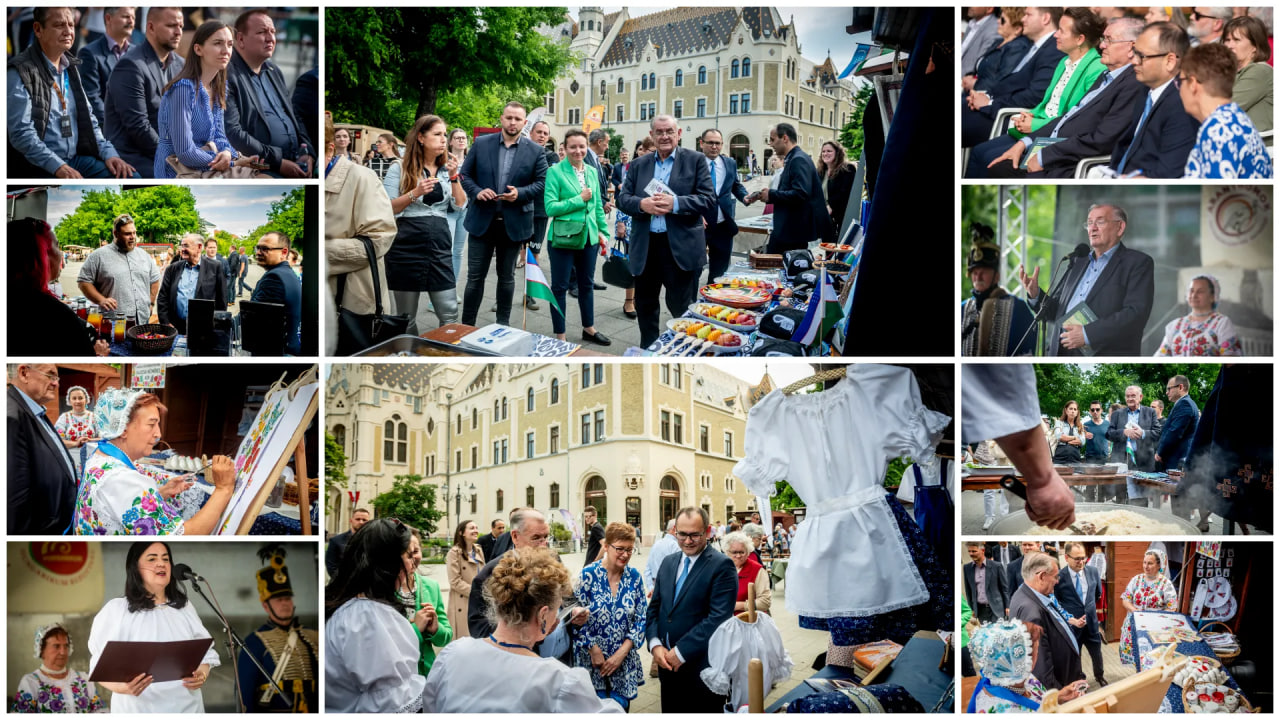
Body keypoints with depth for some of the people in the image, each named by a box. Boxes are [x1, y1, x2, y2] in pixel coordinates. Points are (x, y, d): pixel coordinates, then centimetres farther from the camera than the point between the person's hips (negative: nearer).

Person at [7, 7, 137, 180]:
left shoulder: (71, 67, 16)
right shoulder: (21, 72, -7)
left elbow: (88, 120, 20)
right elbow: (21, 133, -14)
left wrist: (109, 153, 2)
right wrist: (59, 167, -24)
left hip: (76, 160, 7)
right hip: (37, 168, -7)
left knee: (131, 177, -13)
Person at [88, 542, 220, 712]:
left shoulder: (185, 608, 11)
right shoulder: (115, 610, -3)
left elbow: (205, 651, 11)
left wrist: (202, 674, -11)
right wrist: (121, 686, -26)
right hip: (139, 709, -4)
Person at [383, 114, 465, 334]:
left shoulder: (447, 169, 12)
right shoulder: (400, 169, 0)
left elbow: (460, 205, 5)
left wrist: (453, 176, -7)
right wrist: (415, 193, -17)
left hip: (440, 246, 3)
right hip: (406, 247, -3)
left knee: (449, 315, 0)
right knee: (406, 317, 5)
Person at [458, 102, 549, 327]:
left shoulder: (535, 151, 0)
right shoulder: (481, 144, 1)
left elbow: (541, 182, -1)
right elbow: (465, 174, 4)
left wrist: (520, 193, -17)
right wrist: (477, 192, -14)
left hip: (514, 223, 0)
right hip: (482, 220, 0)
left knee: (506, 276, 12)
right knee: (475, 276, 3)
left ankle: (503, 325, 22)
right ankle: (467, 325, 11)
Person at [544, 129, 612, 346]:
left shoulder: (592, 172, 8)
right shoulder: (555, 172, -10)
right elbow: (550, 207, -16)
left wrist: (603, 232, 11)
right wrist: (579, 199, -16)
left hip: (589, 236, 6)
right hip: (563, 237, -5)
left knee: (587, 284, 17)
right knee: (560, 287, 4)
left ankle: (589, 328, 32)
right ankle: (559, 336, 13)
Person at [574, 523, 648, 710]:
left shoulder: (634, 576, 1)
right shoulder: (589, 574, -9)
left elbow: (641, 619, 1)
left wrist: (621, 653, -8)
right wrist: (594, 650, -12)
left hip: (624, 661, 3)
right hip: (591, 659, -3)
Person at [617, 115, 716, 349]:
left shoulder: (695, 161, 2)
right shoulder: (638, 165, 12)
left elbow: (707, 197, -7)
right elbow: (623, 198, 7)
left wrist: (675, 203, -20)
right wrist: (642, 204, -15)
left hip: (681, 248, -4)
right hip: (645, 247, 4)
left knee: (681, 307, 0)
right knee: (644, 304, 13)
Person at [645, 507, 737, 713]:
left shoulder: (721, 566, -10)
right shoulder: (668, 563, 12)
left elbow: (719, 618, -17)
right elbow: (654, 608, 13)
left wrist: (681, 652, -16)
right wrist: (655, 644, -4)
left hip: (702, 669, -6)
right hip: (668, 663, 6)